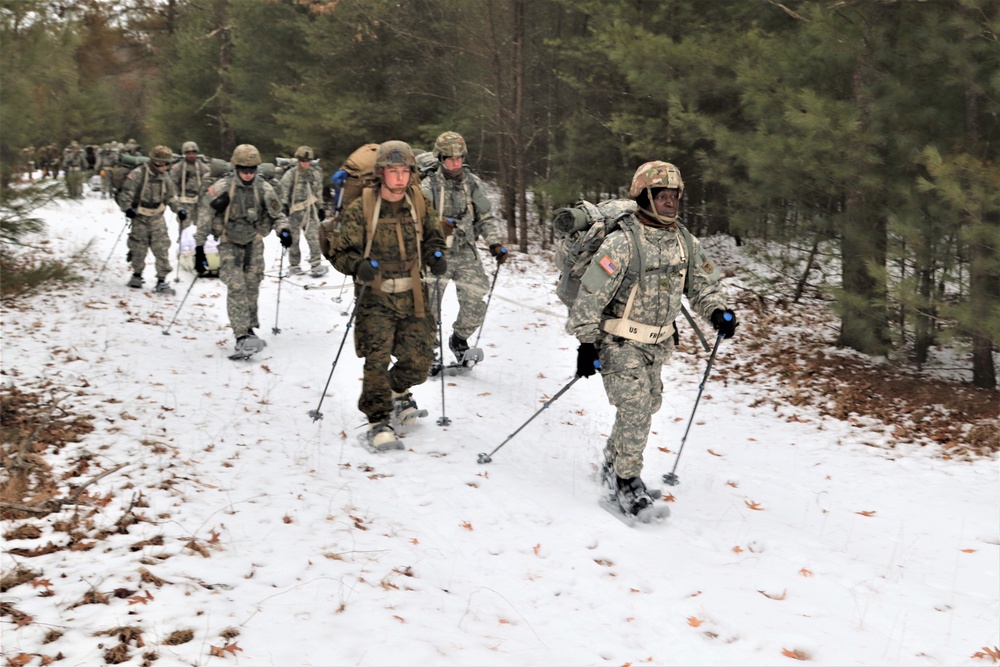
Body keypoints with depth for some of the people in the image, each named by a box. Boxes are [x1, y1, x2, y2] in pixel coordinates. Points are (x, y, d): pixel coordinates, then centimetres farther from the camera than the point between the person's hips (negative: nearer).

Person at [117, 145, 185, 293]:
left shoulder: (164, 177, 5)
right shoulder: (138, 174, -13)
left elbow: (171, 196, 17)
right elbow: (126, 192, -12)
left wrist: (178, 209, 7)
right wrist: (127, 208, -22)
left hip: (157, 217, 4)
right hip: (140, 216, -4)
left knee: (162, 248, -6)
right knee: (139, 248, 7)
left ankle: (161, 281, -3)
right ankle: (137, 275, 29)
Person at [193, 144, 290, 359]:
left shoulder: (264, 188, -7)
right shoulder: (222, 187, -15)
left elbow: (277, 214, 5)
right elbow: (204, 216, -9)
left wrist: (283, 230, -16)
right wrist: (199, 248, -10)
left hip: (253, 242, 3)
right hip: (229, 243, -3)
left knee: (252, 287, 7)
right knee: (236, 288, -14)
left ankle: (250, 330, 24)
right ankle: (241, 337, -21)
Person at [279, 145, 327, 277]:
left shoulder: (316, 173, 7)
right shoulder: (290, 174, -6)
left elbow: (319, 192, 17)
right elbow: (284, 190, -14)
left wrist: (321, 207, 18)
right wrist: (284, 204, -28)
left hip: (310, 209, 2)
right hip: (295, 210, -2)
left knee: (313, 236, -10)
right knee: (294, 239, 6)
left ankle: (316, 264, -6)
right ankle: (294, 265, 18)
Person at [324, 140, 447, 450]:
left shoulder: (419, 204, 2)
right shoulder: (360, 209, -10)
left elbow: (432, 237, 17)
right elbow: (340, 251, -7)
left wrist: (435, 256, -5)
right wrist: (359, 265, -28)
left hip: (412, 295, 4)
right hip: (375, 297, -4)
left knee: (420, 358, 5)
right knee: (377, 359, -14)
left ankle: (398, 393, 36)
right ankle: (378, 423, -2)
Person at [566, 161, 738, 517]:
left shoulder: (686, 244, 1)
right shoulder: (622, 243, -19)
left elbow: (703, 283, 11)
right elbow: (591, 294, -18)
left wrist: (718, 311, -9)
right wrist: (586, 342, -18)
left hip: (657, 345, 7)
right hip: (620, 343, -7)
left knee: (648, 407, 16)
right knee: (636, 409, -12)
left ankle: (613, 462, 37)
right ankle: (626, 478, 6)